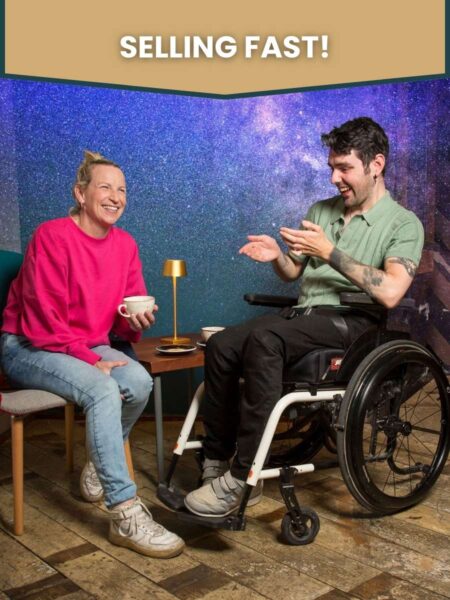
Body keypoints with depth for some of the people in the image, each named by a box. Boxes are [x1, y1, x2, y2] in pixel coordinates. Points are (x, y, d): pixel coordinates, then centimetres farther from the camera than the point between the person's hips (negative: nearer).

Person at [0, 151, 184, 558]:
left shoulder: (125, 244, 2)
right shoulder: (52, 236, -17)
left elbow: (128, 318, 7)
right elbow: (42, 322, -19)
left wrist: (138, 321, -17)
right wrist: (92, 360, -20)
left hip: (90, 345, 6)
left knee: (140, 382, -24)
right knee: (103, 390, -32)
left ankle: (100, 463, 4)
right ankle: (125, 515, -28)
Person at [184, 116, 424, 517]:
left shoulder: (404, 224, 0)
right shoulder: (320, 210, 19)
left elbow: (390, 293, -16)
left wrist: (330, 252, -16)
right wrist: (277, 256, 0)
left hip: (352, 323, -6)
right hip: (302, 316, 6)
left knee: (262, 339, -34)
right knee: (220, 346, -21)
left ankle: (240, 479, -30)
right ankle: (216, 462, -11)